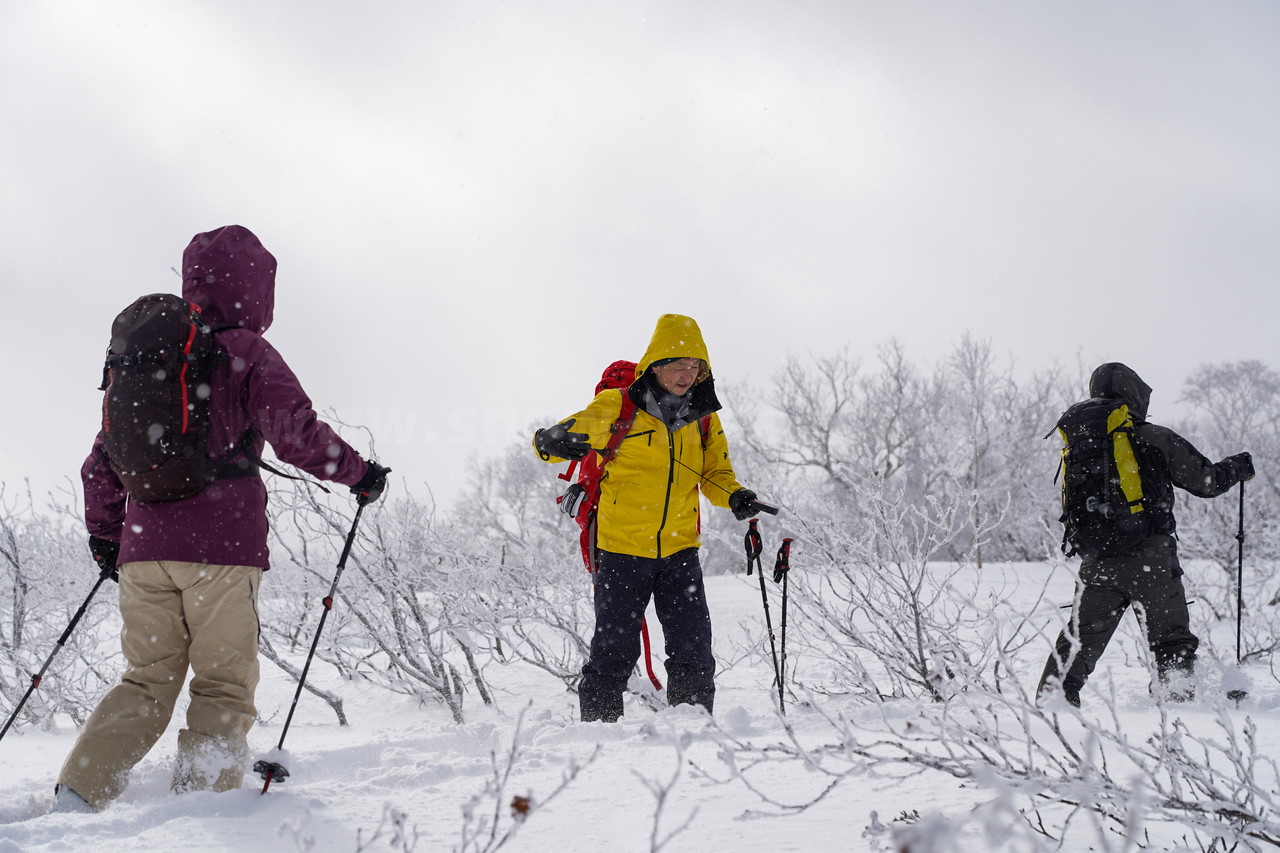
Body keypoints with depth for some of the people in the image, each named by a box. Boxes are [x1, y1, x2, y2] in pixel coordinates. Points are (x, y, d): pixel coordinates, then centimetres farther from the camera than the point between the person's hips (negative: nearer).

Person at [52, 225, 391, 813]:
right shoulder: (249, 356, -3)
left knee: (145, 684, 12)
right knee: (224, 688, 4)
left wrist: (104, 534, 29)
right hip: (222, 548, -5)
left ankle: (77, 794, -3)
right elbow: (296, 434, -16)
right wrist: (358, 473, -1)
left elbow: (104, 458, 19)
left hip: (144, 545, 5)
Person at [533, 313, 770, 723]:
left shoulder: (704, 419, 8)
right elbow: (559, 436, -5)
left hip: (680, 550, 4)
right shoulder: (617, 408, -5)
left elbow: (715, 474, 18)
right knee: (614, 647, -2)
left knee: (693, 648, -1)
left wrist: (735, 496, -5)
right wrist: (553, 442, -30)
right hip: (622, 547, -4)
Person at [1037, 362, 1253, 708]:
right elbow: (1208, 481, 2)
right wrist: (1238, 466, 20)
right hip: (1151, 560, -3)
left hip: (1098, 562, 4)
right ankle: (1180, 694, 1)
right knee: (1172, 640, 8)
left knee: (1081, 637, 8)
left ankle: (1053, 694, 0)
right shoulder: (1156, 439, -6)